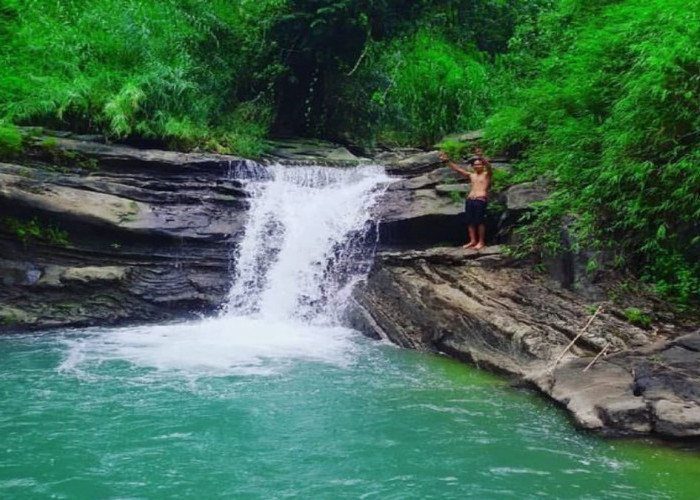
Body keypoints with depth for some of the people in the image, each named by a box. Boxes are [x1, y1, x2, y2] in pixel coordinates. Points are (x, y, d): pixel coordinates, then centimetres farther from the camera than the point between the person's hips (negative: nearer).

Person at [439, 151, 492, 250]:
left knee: (479, 221, -6)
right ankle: (472, 241, 10)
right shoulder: (471, 175, 20)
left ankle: (481, 242, -1)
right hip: (470, 200, 6)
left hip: (481, 200, -6)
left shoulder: (487, 174, 5)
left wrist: (481, 157, -35)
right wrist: (447, 161, 12)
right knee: (470, 221, 4)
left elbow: (488, 166, -17)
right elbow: (457, 169, 19)